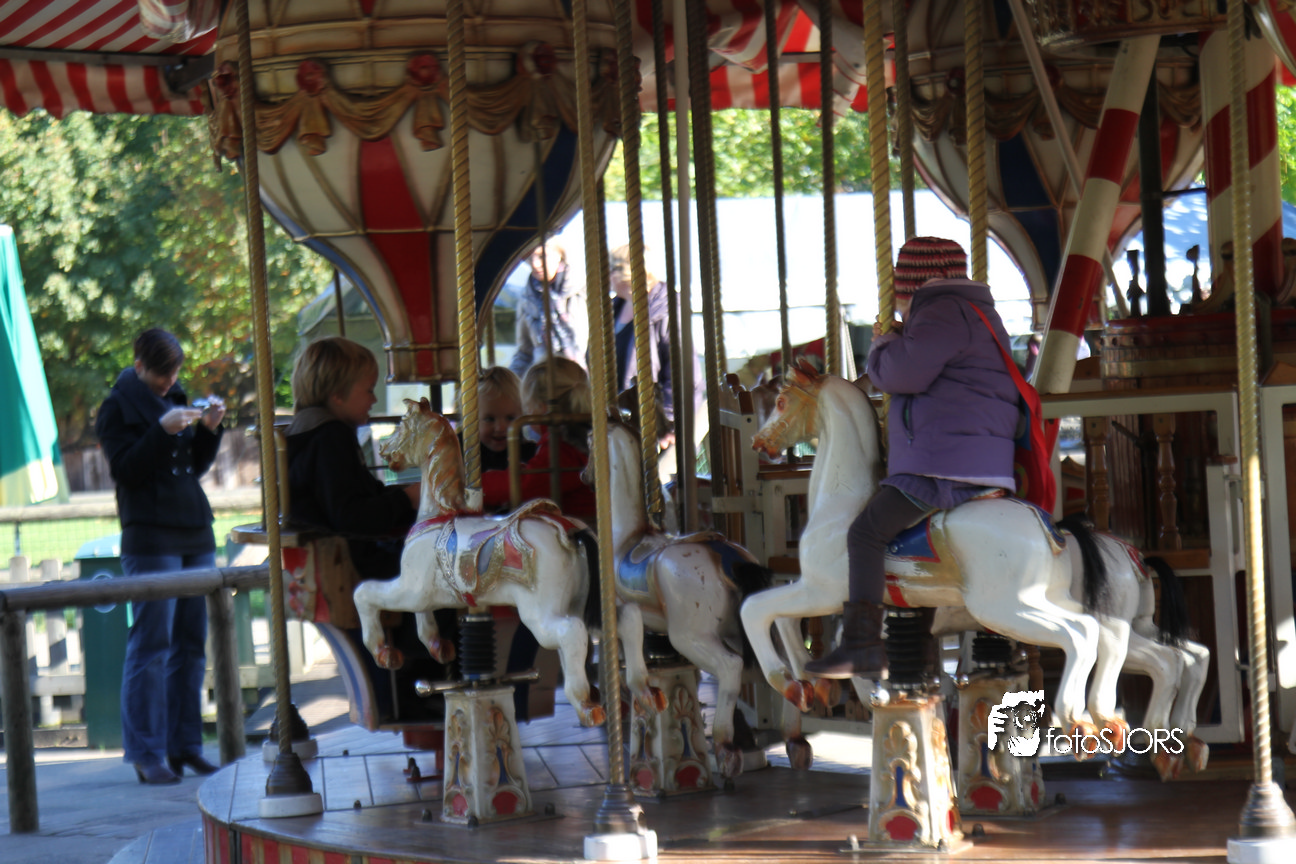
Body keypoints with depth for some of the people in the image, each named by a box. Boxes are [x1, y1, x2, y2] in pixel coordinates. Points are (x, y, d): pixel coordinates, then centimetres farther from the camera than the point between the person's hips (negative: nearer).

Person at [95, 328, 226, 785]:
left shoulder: (175, 402, 18)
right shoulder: (117, 408, -1)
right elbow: (126, 469, -12)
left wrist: (209, 429, 2)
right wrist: (163, 432, -22)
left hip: (194, 533, 7)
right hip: (150, 538, -7)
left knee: (190, 644, 7)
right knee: (151, 644, -9)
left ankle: (184, 745, 12)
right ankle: (146, 755, -8)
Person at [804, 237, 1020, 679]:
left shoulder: (943, 312, -8)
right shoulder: (974, 312, 25)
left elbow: (906, 372, -18)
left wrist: (881, 348, 2)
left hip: (947, 467, -11)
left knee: (866, 531, -15)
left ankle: (862, 642, -25)